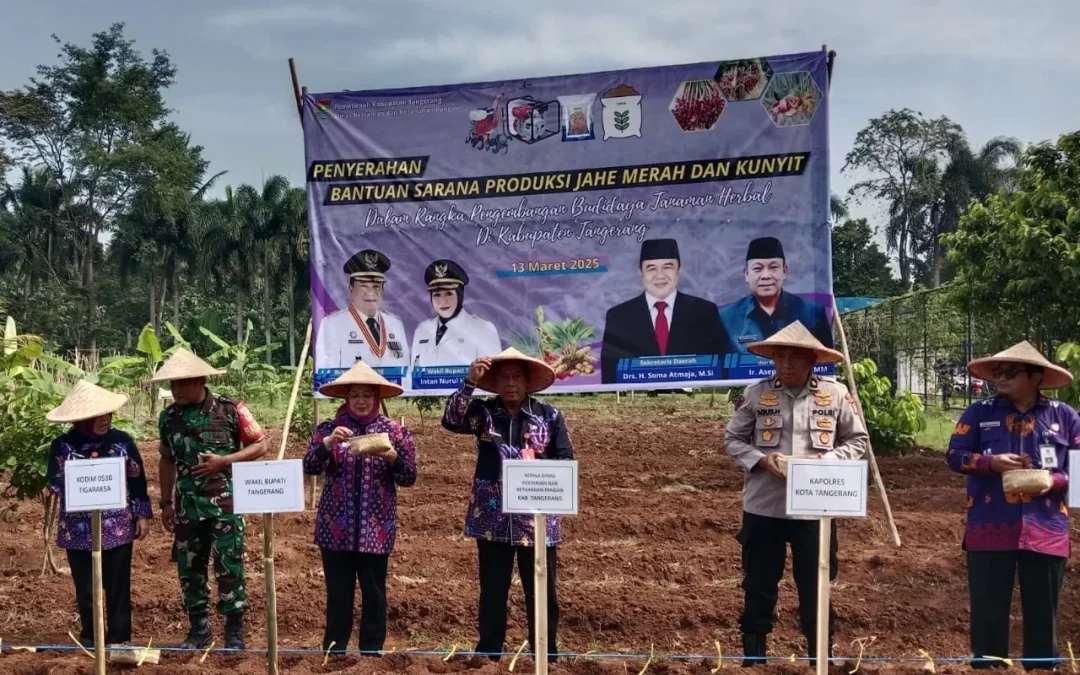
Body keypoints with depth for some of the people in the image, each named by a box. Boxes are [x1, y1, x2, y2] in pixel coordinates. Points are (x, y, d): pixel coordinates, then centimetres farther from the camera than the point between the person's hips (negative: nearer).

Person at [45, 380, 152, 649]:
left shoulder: (122, 441, -1)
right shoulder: (62, 446, -4)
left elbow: (138, 480, 4)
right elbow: (56, 484, -7)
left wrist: (142, 515, 2)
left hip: (118, 527, 0)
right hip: (78, 530, 0)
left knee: (118, 586, 7)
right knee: (85, 588, 11)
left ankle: (119, 637, 20)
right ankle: (90, 637, 28)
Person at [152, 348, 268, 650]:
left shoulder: (230, 410, -9)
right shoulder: (168, 417, 4)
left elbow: (260, 445, -4)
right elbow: (167, 460, 16)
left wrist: (223, 461, -16)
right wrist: (166, 503, 14)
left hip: (226, 502, -4)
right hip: (188, 505, 4)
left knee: (229, 567, -2)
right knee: (189, 568, 9)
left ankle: (234, 633, 9)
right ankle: (199, 628, 24)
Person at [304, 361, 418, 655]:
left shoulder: (394, 430, 2)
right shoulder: (329, 428, 4)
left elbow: (409, 478, 0)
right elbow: (309, 467, -6)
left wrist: (392, 457, -19)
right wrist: (328, 443, -22)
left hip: (376, 527, 0)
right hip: (336, 527, 0)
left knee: (374, 592, 6)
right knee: (338, 593, 5)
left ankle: (372, 652, 18)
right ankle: (334, 651, 17)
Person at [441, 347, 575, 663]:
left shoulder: (549, 415, 2)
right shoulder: (483, 412, 3)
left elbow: (565, 460, 2)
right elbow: (451, 420, -15)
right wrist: (470, 382, -23)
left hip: (536, 519, 0)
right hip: (492, 519, 1)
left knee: (541, 592, 6)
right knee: (492, 592, 10)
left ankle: (546, 657, 17)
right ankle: (489, 655, 21)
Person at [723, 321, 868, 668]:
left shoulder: (836, 394, -2)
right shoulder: (756, 393, -2)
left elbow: (858, 440, 5)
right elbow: (732, 439, 5)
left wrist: (825, 461, -12)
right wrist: (761, 460, -13)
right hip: (763, 506, 1)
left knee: (816, 586, 10)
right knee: (759, 584, 11)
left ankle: (822, 657, 25)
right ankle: (753, 655, 25)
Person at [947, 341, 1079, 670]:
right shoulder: (979, 413, 5)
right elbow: (954, 455, 2)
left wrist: (1052, 481, -13)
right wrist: (991, 462, -14)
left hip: (1045, 530, 0)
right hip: (990, 528, 0)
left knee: (1042, 612, 8)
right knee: (988, 610, 5)